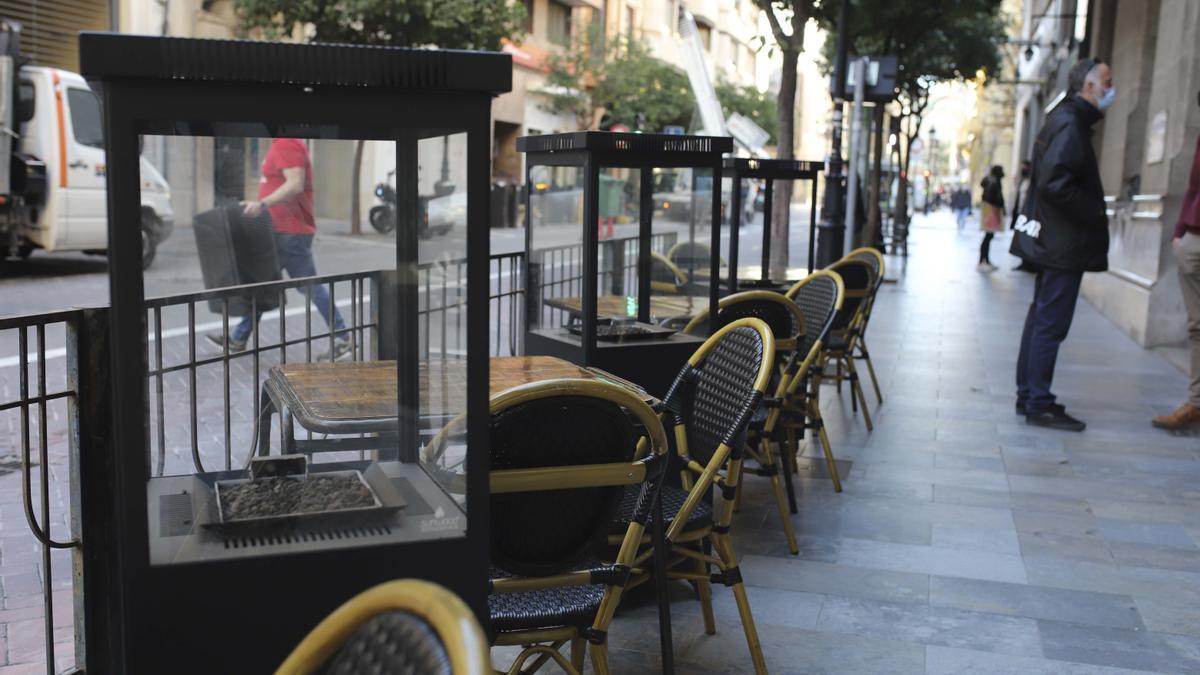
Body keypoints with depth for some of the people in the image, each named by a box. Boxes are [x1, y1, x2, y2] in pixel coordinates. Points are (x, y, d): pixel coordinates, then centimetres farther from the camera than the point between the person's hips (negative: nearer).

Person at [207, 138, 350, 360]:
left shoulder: (287, 144, -16)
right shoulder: (280, 145, 16)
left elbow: (295, 184, -28)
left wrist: (263, 204, -36)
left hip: (290, 233, -11)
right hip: (281, 231, 11)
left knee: (310, 287, -4)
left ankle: (341, 338, 4)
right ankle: (238, 338, 20)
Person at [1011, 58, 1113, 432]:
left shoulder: (1065, 119, 16)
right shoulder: (1070, 124, -15)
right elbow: (1055, 181, -26)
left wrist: (1093, 211, 11)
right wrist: (1095, 213, -16)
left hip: (1051, 242, 10)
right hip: (1064, 244, -10)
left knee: (1041, 317, 14)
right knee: (1051, 323, -6)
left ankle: (1028, 396, 21)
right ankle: (1039, 404, 0)